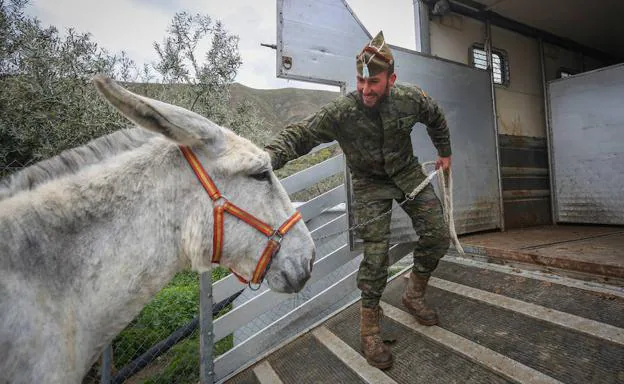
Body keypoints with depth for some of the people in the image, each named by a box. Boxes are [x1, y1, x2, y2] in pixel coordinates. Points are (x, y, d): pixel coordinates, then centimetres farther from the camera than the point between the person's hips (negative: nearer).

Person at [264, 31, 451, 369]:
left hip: (408, 173, 5)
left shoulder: (411, 99, -13)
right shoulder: (340, 112, -25)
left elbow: (436, 119, 9)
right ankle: (369, 331, 7)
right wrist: (267, 158, -46)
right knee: (375, 254, -11)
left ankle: (414, 295, 27)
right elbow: (299, 135, -29)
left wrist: (444, 152, 20)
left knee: (437, 237, 2)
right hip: (370, 183, -4)